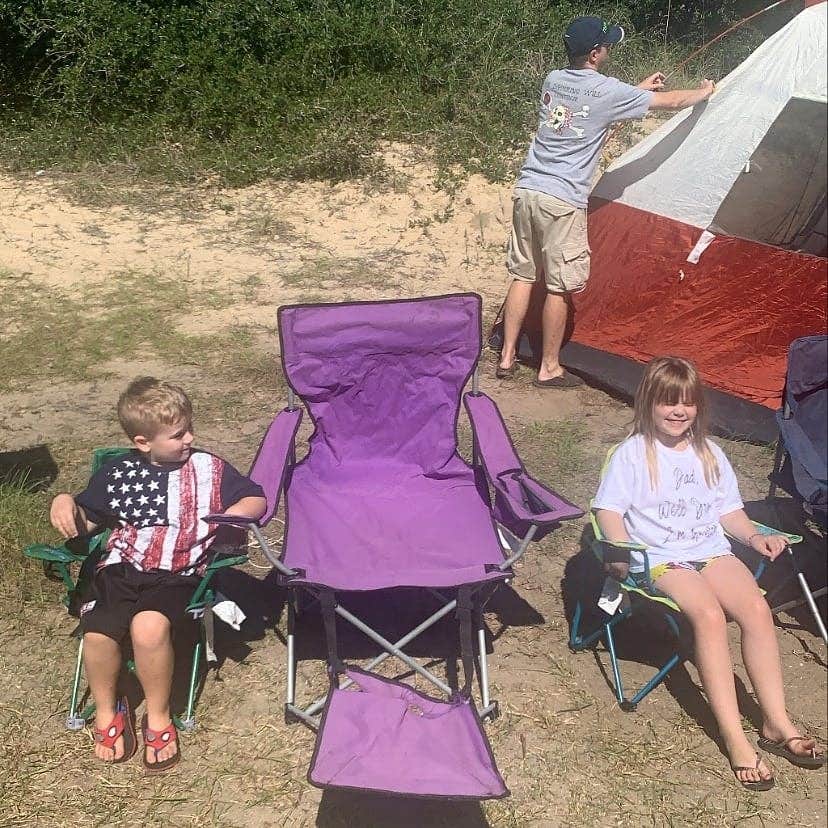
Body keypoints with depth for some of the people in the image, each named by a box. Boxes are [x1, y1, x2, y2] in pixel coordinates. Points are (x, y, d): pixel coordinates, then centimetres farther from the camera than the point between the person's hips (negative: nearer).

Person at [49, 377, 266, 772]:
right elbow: (86, 519, 21)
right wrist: (65, 503, -2)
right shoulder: (117, 474, 10)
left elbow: (255, 500, 9)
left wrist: (233, 514, -12)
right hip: (120, 568, 2)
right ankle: (107, 712, 6)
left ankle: (158, 717, -5)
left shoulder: (208, 468, 5)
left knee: (149, 626, -33)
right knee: (98, 632, -26)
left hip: (178, 574, -2)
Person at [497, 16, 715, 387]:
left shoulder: (553, 80, 11)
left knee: (522, 275, 14)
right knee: (560, 287, 3)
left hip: (526, 190, 7)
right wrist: (704, 92, 25)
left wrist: (639, 89, 38)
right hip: (562, 201, -7)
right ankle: (549, 369, 10)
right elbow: (670, 102, 4)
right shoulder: (608, 91, -7)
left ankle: (506, 358, 18)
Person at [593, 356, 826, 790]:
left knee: (756, 607, -24)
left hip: (711, 550, 5)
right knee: (709, 614, -31)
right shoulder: (632, 453, 2)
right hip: (660, 558, -5)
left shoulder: (709, 454, 18)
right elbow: (608, 509, -3)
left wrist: (753, 536, 2)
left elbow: (728, 509, 21)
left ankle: (776, 722, -17)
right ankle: (734, 738, -30)